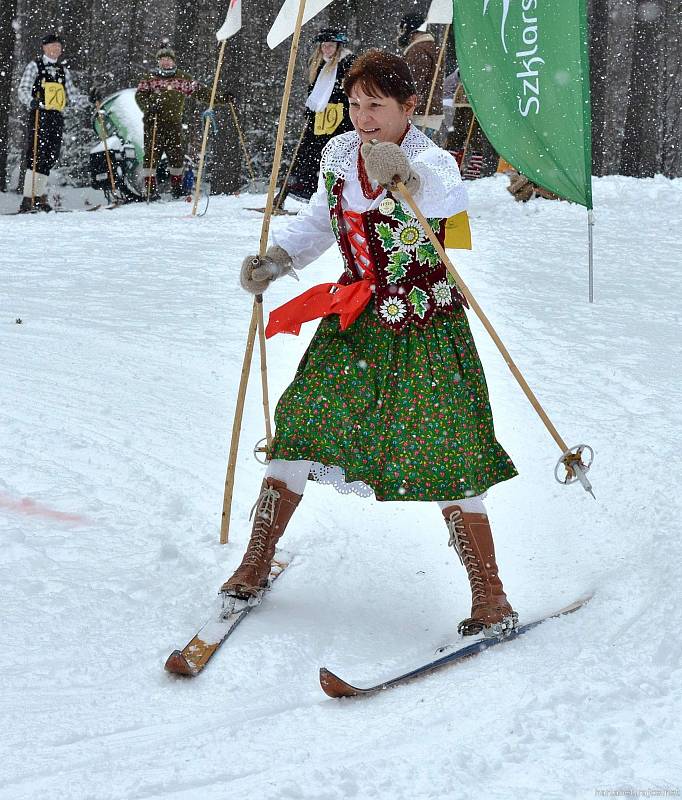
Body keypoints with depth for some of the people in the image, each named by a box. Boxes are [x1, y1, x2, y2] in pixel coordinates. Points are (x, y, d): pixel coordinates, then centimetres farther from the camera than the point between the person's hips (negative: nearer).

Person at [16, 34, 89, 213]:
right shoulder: (34, 66, 5)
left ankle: (39, 197, 13)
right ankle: (28, 199, -15)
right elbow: (23, 89, -4)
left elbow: (72, 95, 20)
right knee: (36, 156, -13)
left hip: (57, 117, 6)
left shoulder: (63, 70, 20)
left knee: (50, 157, 4)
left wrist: (88, 99, 1)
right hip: (39, 115, -5)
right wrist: (31, 101, -25)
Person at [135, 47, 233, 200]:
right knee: (151, 155, -7)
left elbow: (200, 91, 9)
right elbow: (140, 95, 2)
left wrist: (219, 98, -1)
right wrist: (149, 107, -18)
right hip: (154, 123, -2)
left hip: (174, 123, 2)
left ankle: (177, 187, 19)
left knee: (177, 155, 2)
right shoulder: (149, 79, 10)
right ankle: (150, 189, -3)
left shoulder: (183, 79, 12)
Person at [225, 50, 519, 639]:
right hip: (354, 323, 5)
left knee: (443, 459, -8)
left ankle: (492, 601, 2)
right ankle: (254, 566, 20)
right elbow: (320, 221, 18)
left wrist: (404, 176, -62)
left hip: (425, 330, -5)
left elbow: (446, 198, -41)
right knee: (299, 429, 4)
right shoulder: (339, 154, 2)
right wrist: (276, 259, 1)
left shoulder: (432, 163, -16)